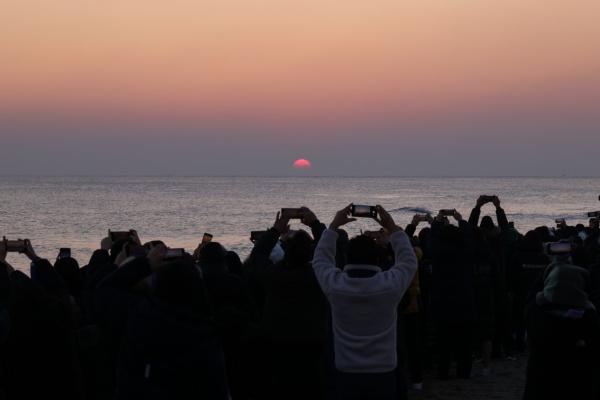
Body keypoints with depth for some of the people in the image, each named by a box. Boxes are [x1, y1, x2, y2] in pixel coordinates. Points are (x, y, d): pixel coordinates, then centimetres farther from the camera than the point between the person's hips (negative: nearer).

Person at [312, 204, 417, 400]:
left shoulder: (334, 284, -11)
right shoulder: (390, 284, -14)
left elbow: (321, 259, 10)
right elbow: (409, 261, 6)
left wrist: (333, 226, 12)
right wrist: (393, 229, 6)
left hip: (346, 375, 1)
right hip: (383, 374, -1)